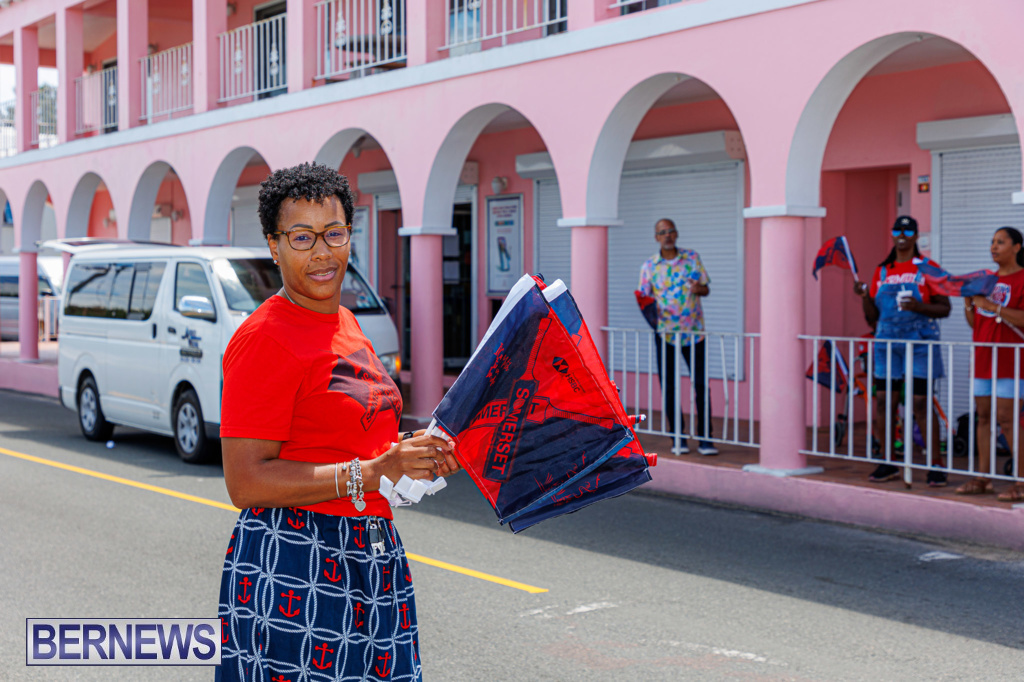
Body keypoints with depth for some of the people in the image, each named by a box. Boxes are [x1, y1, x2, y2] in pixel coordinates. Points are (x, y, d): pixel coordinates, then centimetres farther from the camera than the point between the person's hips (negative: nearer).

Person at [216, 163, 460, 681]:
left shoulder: (345, 324, 14)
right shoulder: (264, 338, -14)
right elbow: (245, 483, -19)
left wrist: (412, 455, 8)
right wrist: (374, 471, -23)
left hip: (372, 562, 9)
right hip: (292, 568, -8)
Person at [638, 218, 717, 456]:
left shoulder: (692, 257, 6)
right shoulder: (649, 266, 3)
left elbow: (706, 287, 10)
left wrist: (699, 289, -14)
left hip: (694, 331, 0)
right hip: (665, 333, 0)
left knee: (702, 384, -3)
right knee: (668, 387, 3)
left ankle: (704, 439, 4)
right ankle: (678, 439, 14)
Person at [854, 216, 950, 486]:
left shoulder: (927, 268, 2)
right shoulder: (881, 272, 14)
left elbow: (945, 308, -1)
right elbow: (872, 319, 14)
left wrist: (918, 306, -18)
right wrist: (864, 296, -4)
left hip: (919, 345, -4)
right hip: (887, 345, 4)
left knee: (921, 405, -7)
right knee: (883, 403, 3)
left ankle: (936, 465, 0)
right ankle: (889, 464, 14)